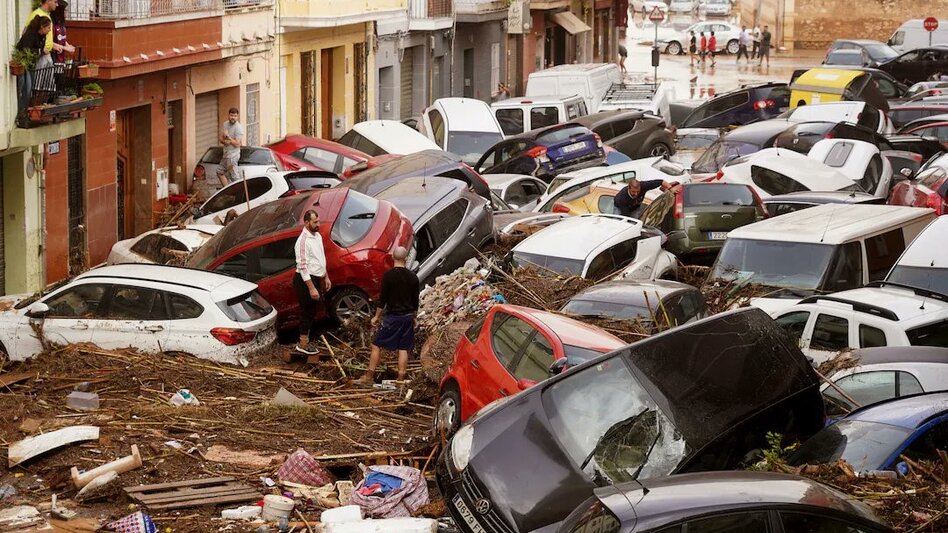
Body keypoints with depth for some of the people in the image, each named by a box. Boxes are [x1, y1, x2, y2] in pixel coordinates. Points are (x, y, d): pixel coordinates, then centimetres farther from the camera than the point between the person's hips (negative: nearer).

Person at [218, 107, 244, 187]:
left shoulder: (238, 128, -16)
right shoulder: (225, 124, 7)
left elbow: (237, 144, -19)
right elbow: (221, 138, 11)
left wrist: (228, 136, -21)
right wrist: (224, 141, -12)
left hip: (233, 155, -9)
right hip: (225, 154, 9)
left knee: (233, 177, -7)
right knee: (220, 172, 17)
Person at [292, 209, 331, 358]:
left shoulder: (318, 236, 8)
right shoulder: (303, 241, -21)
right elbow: (303, 266, -24)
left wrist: (326, 277, 20)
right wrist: (311, 288, -26)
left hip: (316, 279, 9)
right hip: (305, 280, -9)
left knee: (312, 312, 16)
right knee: (307, 312, -3)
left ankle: (308, 341, 27)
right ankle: (303, 345, 4)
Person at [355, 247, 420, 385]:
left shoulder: (388, 275, -13)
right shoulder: (412, 277, 0)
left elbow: (383, 298, -11)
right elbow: (415, 300, 7)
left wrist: (377, 316, 0)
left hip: (392, 316, -4)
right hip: (408, 316, 4)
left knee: (376, 346, 4)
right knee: (403, 349, 9)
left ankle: (369, 377, 4)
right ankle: (401, 378, 9)